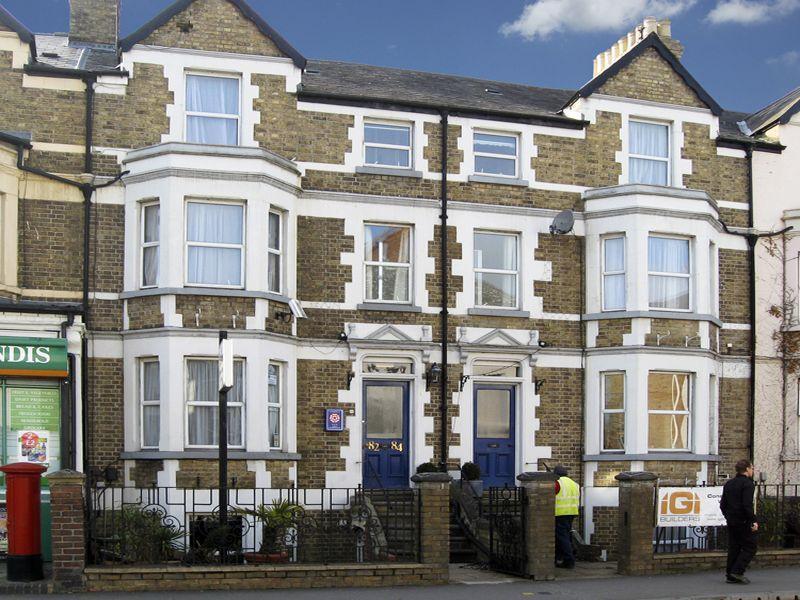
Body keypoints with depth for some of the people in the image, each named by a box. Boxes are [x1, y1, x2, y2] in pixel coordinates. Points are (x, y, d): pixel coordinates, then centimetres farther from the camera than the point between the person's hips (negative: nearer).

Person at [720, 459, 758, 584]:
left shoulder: (729, 484, 12)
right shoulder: (748, 484, -12)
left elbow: (722, 504, 14)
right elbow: (747, 505, -21)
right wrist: (753, 521, -16)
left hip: (731, 522, 8)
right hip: (744, 522, -8)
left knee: (733, 548, 11)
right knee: (749, 547, 1)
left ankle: (730, 576, 11)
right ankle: (737, 572, -8)